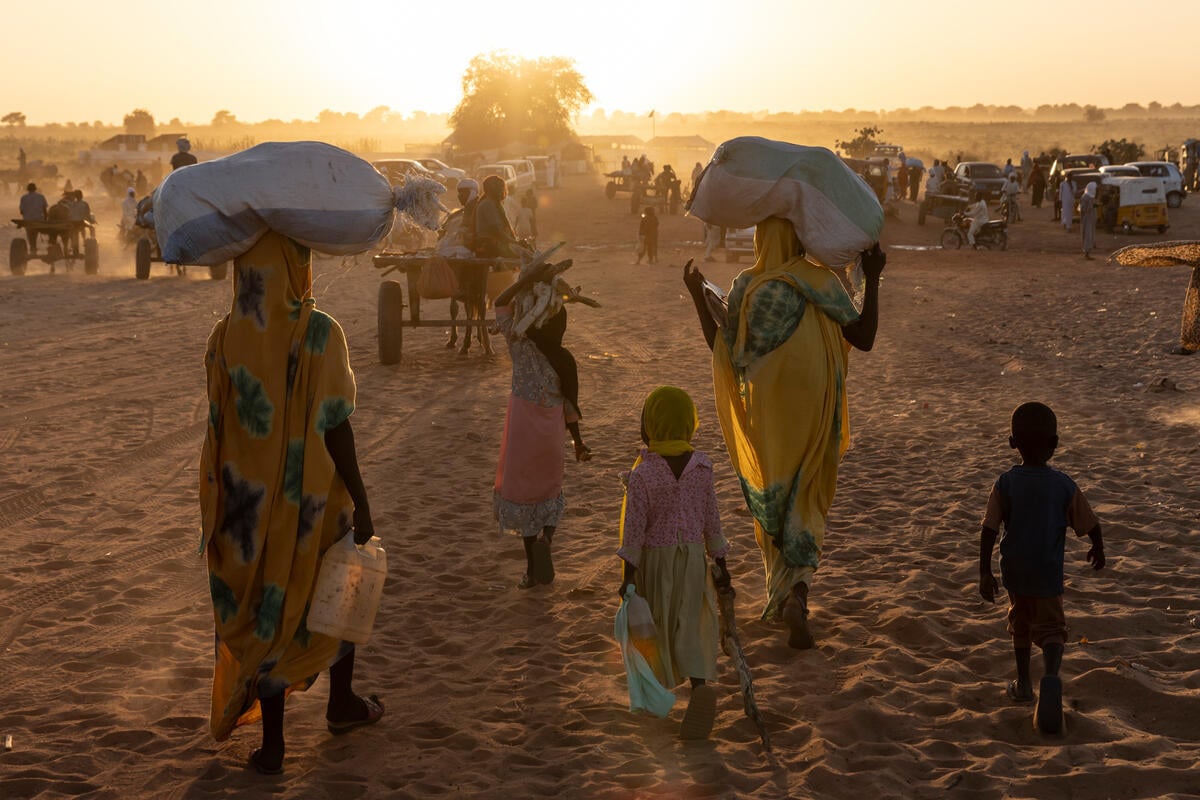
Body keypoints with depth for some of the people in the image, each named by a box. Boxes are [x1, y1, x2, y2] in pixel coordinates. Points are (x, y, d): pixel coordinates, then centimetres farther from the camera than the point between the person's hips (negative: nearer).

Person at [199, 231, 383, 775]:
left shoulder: (226, 338, -8)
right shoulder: (319, 334, -18)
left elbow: (222, 428, -2)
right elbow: (336, 428, -16)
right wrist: (361, 503, -7)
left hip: (249, 506, 2)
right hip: (312, 501, -2)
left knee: (262, 612, 13)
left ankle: (272, 744, 19)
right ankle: (341, 704, 39)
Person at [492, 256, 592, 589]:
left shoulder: (521, 347, -14)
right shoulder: (566, 360, -8)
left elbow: (500, 304, -3)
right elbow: (570, 404, 0)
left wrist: (526, 281, -8)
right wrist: (578, 440, 11)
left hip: (523, 428, -2)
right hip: (552, 432, 2)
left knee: (523, 490, 10)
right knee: (549, 490, 22)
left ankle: (532, 568, 13)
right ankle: (545, 537, -6)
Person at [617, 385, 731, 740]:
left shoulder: (641, 475, -17)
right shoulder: (702, 466, -6)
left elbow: (634, 528, -14)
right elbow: (711, 519, 1)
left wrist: (627, 575, -8)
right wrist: (720, 563, 10)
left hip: (654, 558, -3)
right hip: (692, 555, 3)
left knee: (656, 626, 16)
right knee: (688, 627, 8)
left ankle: (661, 688, 33)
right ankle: (699, 684, -16)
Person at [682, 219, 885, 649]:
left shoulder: (746, 287, -6)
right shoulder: (819, 281, -8)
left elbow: (723, 347, 0)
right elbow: (863, 338, -7)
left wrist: (698, 296, 8)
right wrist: (872, 279, 1)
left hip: (765, 412, 1)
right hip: (812, 410, -1)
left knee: (770, 501, 18)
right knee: (805, 505, 9)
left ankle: (781, 595, 26)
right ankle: (797, 595, -11)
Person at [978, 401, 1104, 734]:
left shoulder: (1005, 484, -10)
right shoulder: (1064, 485, -10)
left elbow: (989, 530, -13)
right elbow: (1090, 525, -3)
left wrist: (985, 572, -7)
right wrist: (1098, 549, 18)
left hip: (1015, 572, 1)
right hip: (1048, 573, -1)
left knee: (1020, 623, 22)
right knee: (1050, 626, 7)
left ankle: (1023, 684, 32)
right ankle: (1051, 675, -23)